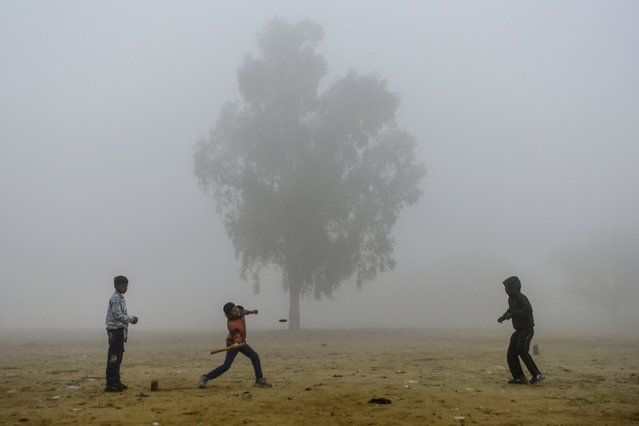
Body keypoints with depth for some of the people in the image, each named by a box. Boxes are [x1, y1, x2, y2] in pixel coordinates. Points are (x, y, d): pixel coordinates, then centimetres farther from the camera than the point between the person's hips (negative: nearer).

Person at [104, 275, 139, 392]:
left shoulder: (120, 298, 17)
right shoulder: (115, 298, -14)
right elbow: (118, 316, -20)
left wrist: (131, 317, 7)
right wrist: (131, 319, -10)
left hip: (119, 330, 10)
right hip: (116, 330, -10)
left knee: (117, 357, 13)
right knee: (113, 358, -9)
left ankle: (116, 382, 20)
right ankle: (111, 384, -7)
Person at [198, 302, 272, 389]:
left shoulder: (240, 311, -11)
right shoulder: (231, 323, -34)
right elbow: (236, 334, -49)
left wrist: (250, 311, 29)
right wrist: (237, 343, -67)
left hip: (241, 342, 8)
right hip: (233, 344, -8)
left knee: (255, 356, 3)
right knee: (226, 366, -15)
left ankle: (259, 380, 8)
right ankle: (205, 378, -5)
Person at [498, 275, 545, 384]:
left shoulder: (520, 297, -16)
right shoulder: (511, 299, 11)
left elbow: (528, 309, -34)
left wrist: (512, 314, -33)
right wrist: (503, 317, 14)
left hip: (527, 329, -9)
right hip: (518, 330, 9)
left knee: (521, 349, -26)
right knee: (511, 354, 1)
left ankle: (537, 374, -20)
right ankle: (519, 378, 9)